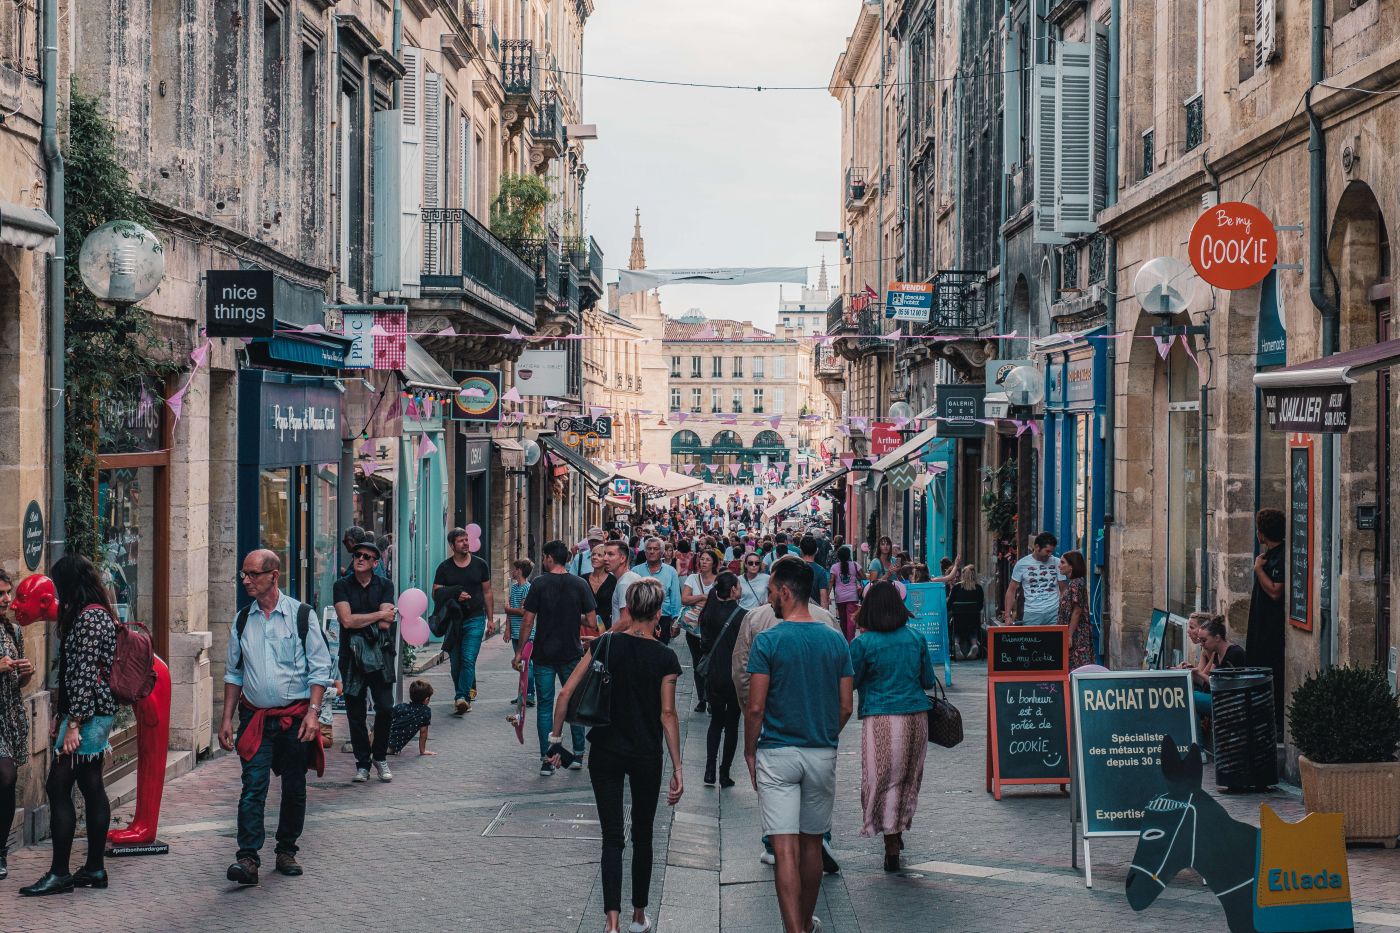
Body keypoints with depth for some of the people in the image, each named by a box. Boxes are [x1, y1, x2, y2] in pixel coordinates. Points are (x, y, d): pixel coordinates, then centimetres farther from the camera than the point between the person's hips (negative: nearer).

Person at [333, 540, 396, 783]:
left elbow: (386, 624, -6)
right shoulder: (342, 585, 3)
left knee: (385, 708, -7)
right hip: (352, 654, 0)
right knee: (355, 713, 2)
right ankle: (362, 764, 13)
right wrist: (379, 615, -6)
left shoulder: (384, 586, 6)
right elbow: (346, 620, -11)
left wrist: (358, 621, -8)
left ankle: (380, 758, 13)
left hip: (379, 653, 0)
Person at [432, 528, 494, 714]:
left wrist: (490, 619, 8)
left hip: (475, 619, -2)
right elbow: (436, 594, 2)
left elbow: (487, 593, 11)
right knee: (456, 662, 6)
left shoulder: (480, 564, 6)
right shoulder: (444, 567, 4)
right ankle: (470, 692, 21)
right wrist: (455, 596, -15)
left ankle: (462, 698, -20)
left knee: (468, 659, -15)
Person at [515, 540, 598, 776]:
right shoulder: (580, 584, -3)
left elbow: (528, 622, -8)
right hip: (571, 654, 2)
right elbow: (592, 622, -4)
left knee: (545, 707, 5)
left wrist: (519, 652, 1)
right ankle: (578, 755, 19)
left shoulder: (539, 584, -8)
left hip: (543, 655, -2)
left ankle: (546, 760, 3)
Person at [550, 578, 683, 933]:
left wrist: (556, 737, 4)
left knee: (612, 837, 5)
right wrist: (677, 767, -4)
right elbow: (667, 714, -9)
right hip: (647, 756, -1)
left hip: (605, 753, 1)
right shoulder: (665, 658, -9)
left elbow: (566, 693, -7)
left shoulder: (604, 645, -5)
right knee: (642, 836, 16)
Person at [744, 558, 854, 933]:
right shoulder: (836, 640, 1)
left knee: (785, 848, -5)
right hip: (822, 754, 4)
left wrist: (749, 751, 1)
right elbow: (845, 707, 4)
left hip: (777, 754, -4)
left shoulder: (768, 641, -11)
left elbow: (755, 708, -12)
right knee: (812, 844, 17)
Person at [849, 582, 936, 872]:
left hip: (881, 719, -4)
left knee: (882, 779, 3)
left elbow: (850, 681, 0)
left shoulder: (863, 643, -10)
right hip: (916, 715, 4)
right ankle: (898, 831, 31)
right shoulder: (916, 638, 1)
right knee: (908, 777, 18)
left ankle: (892, 848, 2)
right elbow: (928, 680, 8)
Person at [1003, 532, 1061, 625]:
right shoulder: (1022, 564, 2)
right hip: (1031, 614, -1)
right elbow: (1011, 591, 6)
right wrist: (1008, 615, 0)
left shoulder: (1056, 563, 4)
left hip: (1054, 613, 1)